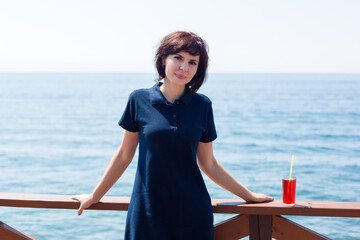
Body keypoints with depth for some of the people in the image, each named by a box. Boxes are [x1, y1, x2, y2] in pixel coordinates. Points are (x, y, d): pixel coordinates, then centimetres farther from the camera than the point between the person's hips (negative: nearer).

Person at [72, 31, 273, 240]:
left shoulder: (202, 105, 1)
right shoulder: (140, 100, -3)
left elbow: (208, 164, 8)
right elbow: (124, 155, 6)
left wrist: (249, 195, 12)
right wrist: (94, 197, 11)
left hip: (193, 212, 1)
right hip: (148, 211, -1)